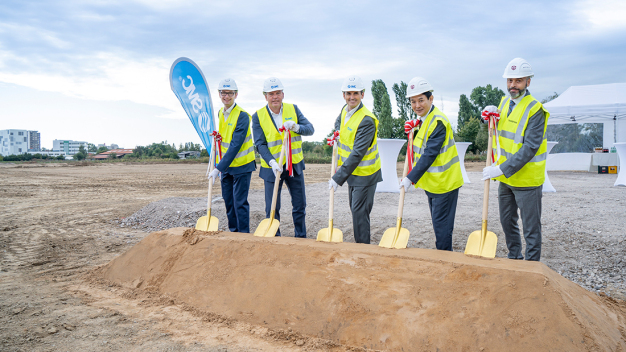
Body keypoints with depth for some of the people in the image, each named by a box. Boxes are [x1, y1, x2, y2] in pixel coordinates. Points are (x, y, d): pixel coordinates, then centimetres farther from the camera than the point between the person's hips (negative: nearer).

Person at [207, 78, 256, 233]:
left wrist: (218, 168, -26)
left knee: (240, 202, -5)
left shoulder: (242, 116, -18)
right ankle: (233, 232, 25)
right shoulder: (220, 113, 8)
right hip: (226, 165, 7)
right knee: (228, 201, 12)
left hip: (241, 165, -7)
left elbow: (235, 145, -23)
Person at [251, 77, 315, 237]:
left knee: (300, 205, 11)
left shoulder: (293, 109, 2)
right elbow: (260, 144, -10)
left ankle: (301, 238, 28)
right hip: (272, 167, -2)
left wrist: (296, 127, -24)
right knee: (272, 208, 3)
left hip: (295, 165, 3)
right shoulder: (258, 116, -5)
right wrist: (272, 162, -25)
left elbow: (310, 129, -3)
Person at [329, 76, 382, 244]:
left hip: (364, 173, -9)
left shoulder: (367, 120, -26)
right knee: (354, 208, 18)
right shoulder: (345, 109, 2)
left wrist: (338, 177, -29)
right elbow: (338, 123, 28)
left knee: (359, 212, -5)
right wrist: (337, 136, 6)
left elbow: (357, 153, -29)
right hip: (353, 170, 9)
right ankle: (359, 243, 32)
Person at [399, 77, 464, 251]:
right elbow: (421, 150, 13)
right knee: (437, 223, 18)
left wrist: (411, 178, -24)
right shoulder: (424, 119, 11)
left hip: (444, 182, -10)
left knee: (441, 225, -2)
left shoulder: (438, 121, -20)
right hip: (432, 182, 10)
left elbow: (430, 154, -24)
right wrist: (413, 128, -3)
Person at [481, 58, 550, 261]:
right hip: (506, 178, 8)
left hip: (526, 179, -8)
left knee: (531, 228, 4)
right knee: (507, 222, 19)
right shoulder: (505, 102, 7)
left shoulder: (535, 110, -17)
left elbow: (530, 147, -24)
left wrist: (503, 169, -28)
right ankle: (514, 259, 35)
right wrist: (492, 114, 0)